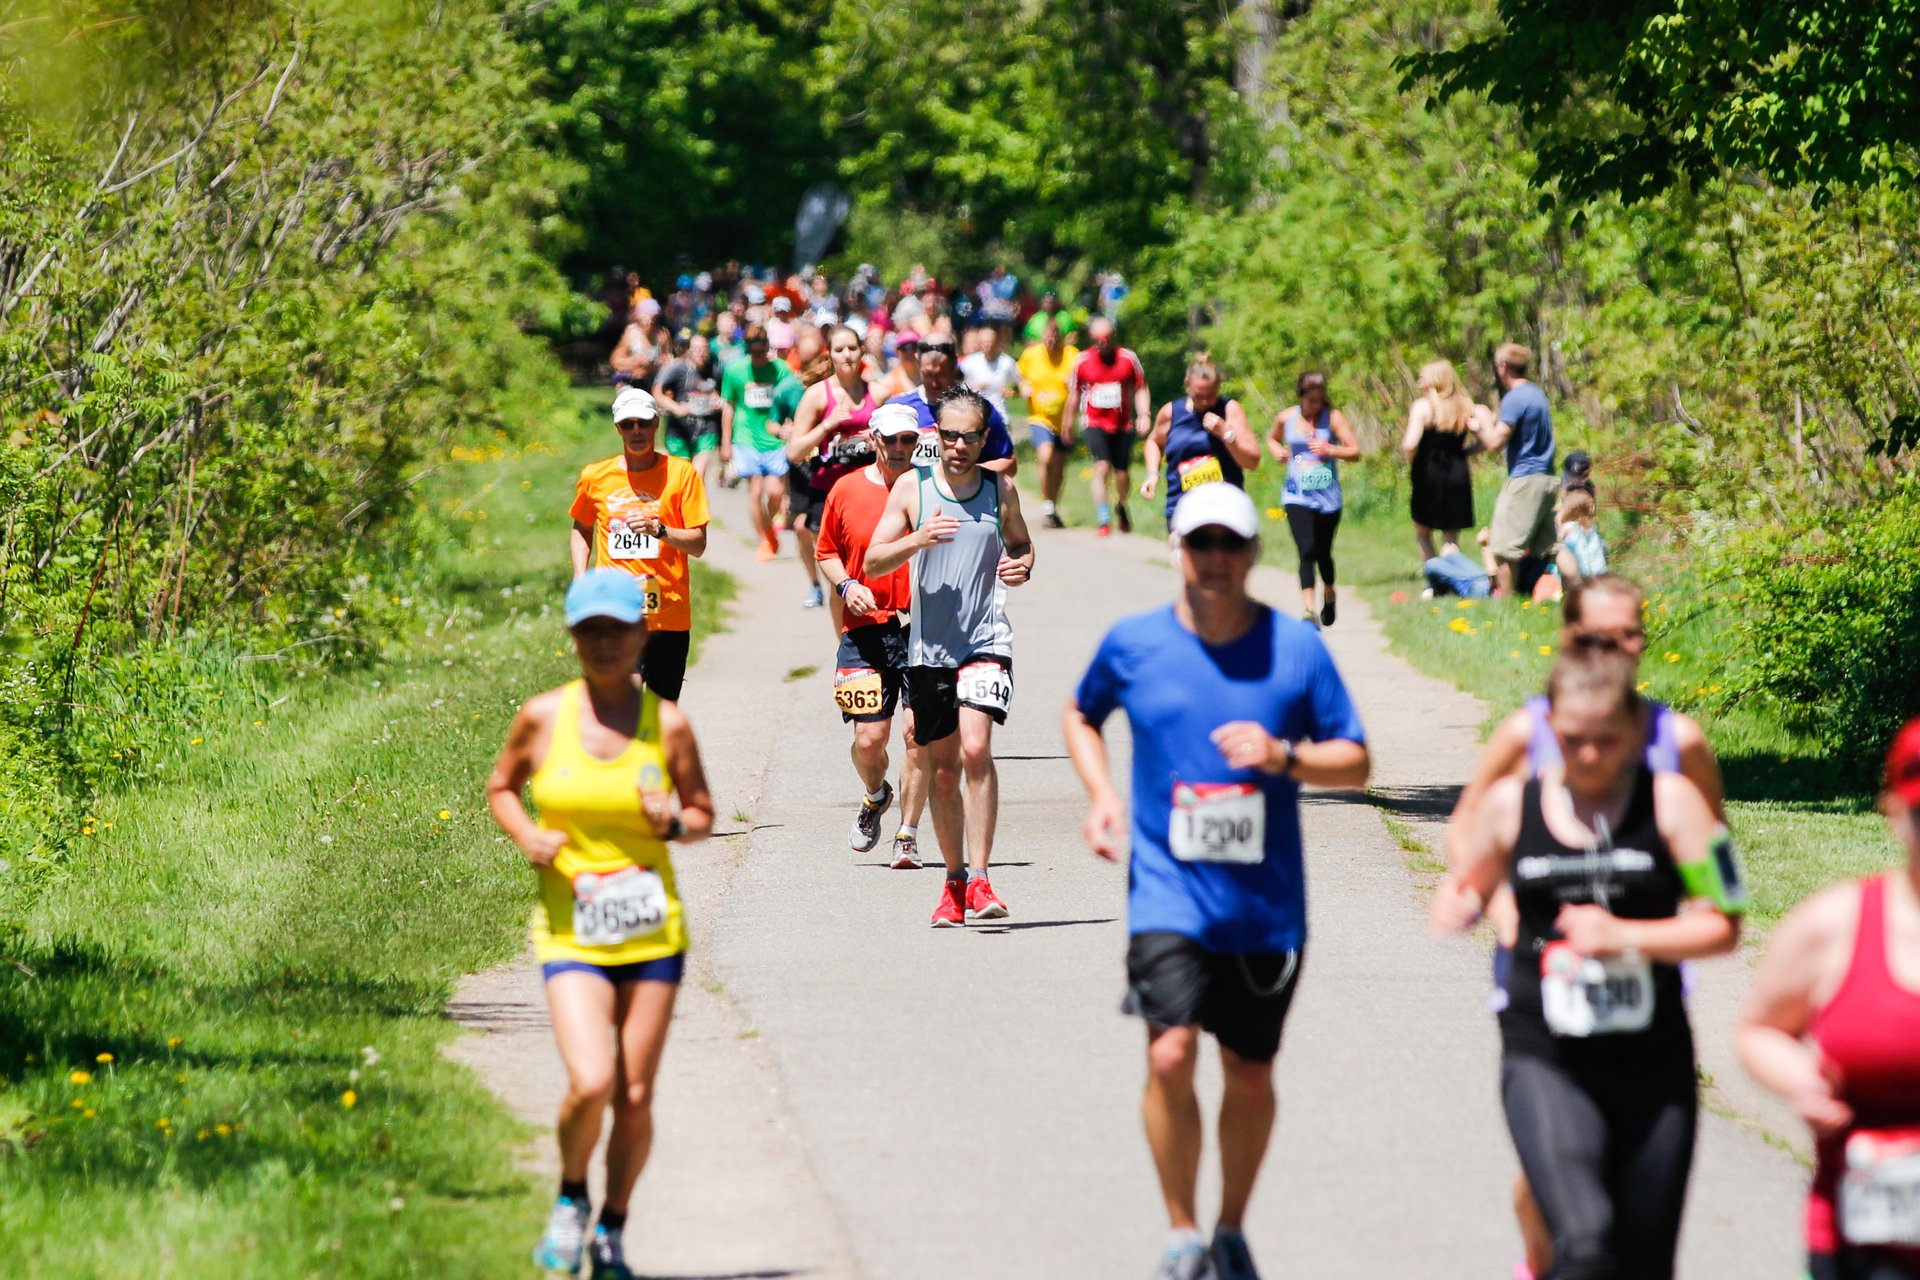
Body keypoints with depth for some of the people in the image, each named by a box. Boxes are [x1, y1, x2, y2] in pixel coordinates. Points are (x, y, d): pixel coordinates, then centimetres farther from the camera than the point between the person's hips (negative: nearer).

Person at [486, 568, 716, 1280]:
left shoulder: (667, 724, -1)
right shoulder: (544, 717, -2)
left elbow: (703, 815, 10)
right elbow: (501, 787, 14)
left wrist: (673, 824, -13)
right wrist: (527, 837, -6)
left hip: (653, 935, 1)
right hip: (571, 935, -1)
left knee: (635, 1097, 4)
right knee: (590, 1086, -18)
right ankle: (570, 1199, 12)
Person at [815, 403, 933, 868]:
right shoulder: (846, 490, 5)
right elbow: (826, 551, 17)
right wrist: (845, 585, -2)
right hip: (865, 631, 1)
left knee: (919, 733, -7)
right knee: (869, 737, -3)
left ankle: (908, 836, 5)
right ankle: (876, 796, 31)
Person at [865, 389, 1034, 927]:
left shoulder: (1000, 490, 5)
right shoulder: (911, 487, 3)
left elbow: (1021, 543, 22)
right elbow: (872, 562, 0)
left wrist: (1021, 566, -1)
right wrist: (918, 539, -18)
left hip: (986, 638, -1)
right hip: (929, 644, 1)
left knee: (976, 749, -19)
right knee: (943, 765, 8)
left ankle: (979, 878, -17)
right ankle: (954, 881, 21)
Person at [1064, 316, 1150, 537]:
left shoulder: (1128, 359, -3)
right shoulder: (1082, 362, -2)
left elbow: (1141, 389, 5)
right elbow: (1074, 394, 10)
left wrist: (1144, 414, -9)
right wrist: (1069, 424, 16)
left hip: (1122, 425, 1)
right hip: (1095, 424, -1)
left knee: (1122, 473, 6)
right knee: (1102, 467, -18)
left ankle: (1121, 507, 38)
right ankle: (1103, 521, -16)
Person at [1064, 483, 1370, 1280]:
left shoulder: (1296, 647, -1)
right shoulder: (1133, 644, 0)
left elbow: (1355, 763, 3)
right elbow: (1081, 714, 21)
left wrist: (1283, 757, -15)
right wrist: (1099, 793, 4)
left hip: (1266, 906, 1)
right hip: (1169, 893, -1)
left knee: (1250, 1074, 10)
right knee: (1170, 1056, -17)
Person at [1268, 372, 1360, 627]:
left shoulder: (1333, 417, -4)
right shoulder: (1286, 418, 4)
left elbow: (1355, 451, -6)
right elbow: (1272, 438, 25)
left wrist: (1330, 450, -23)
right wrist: (1277, 451, 3)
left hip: (1327, 498, 0)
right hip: (1297, 498, 0)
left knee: (1323, 553, 12)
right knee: (1307, 551, -17)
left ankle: (1328, 594, 41)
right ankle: (1307, 607, -24)